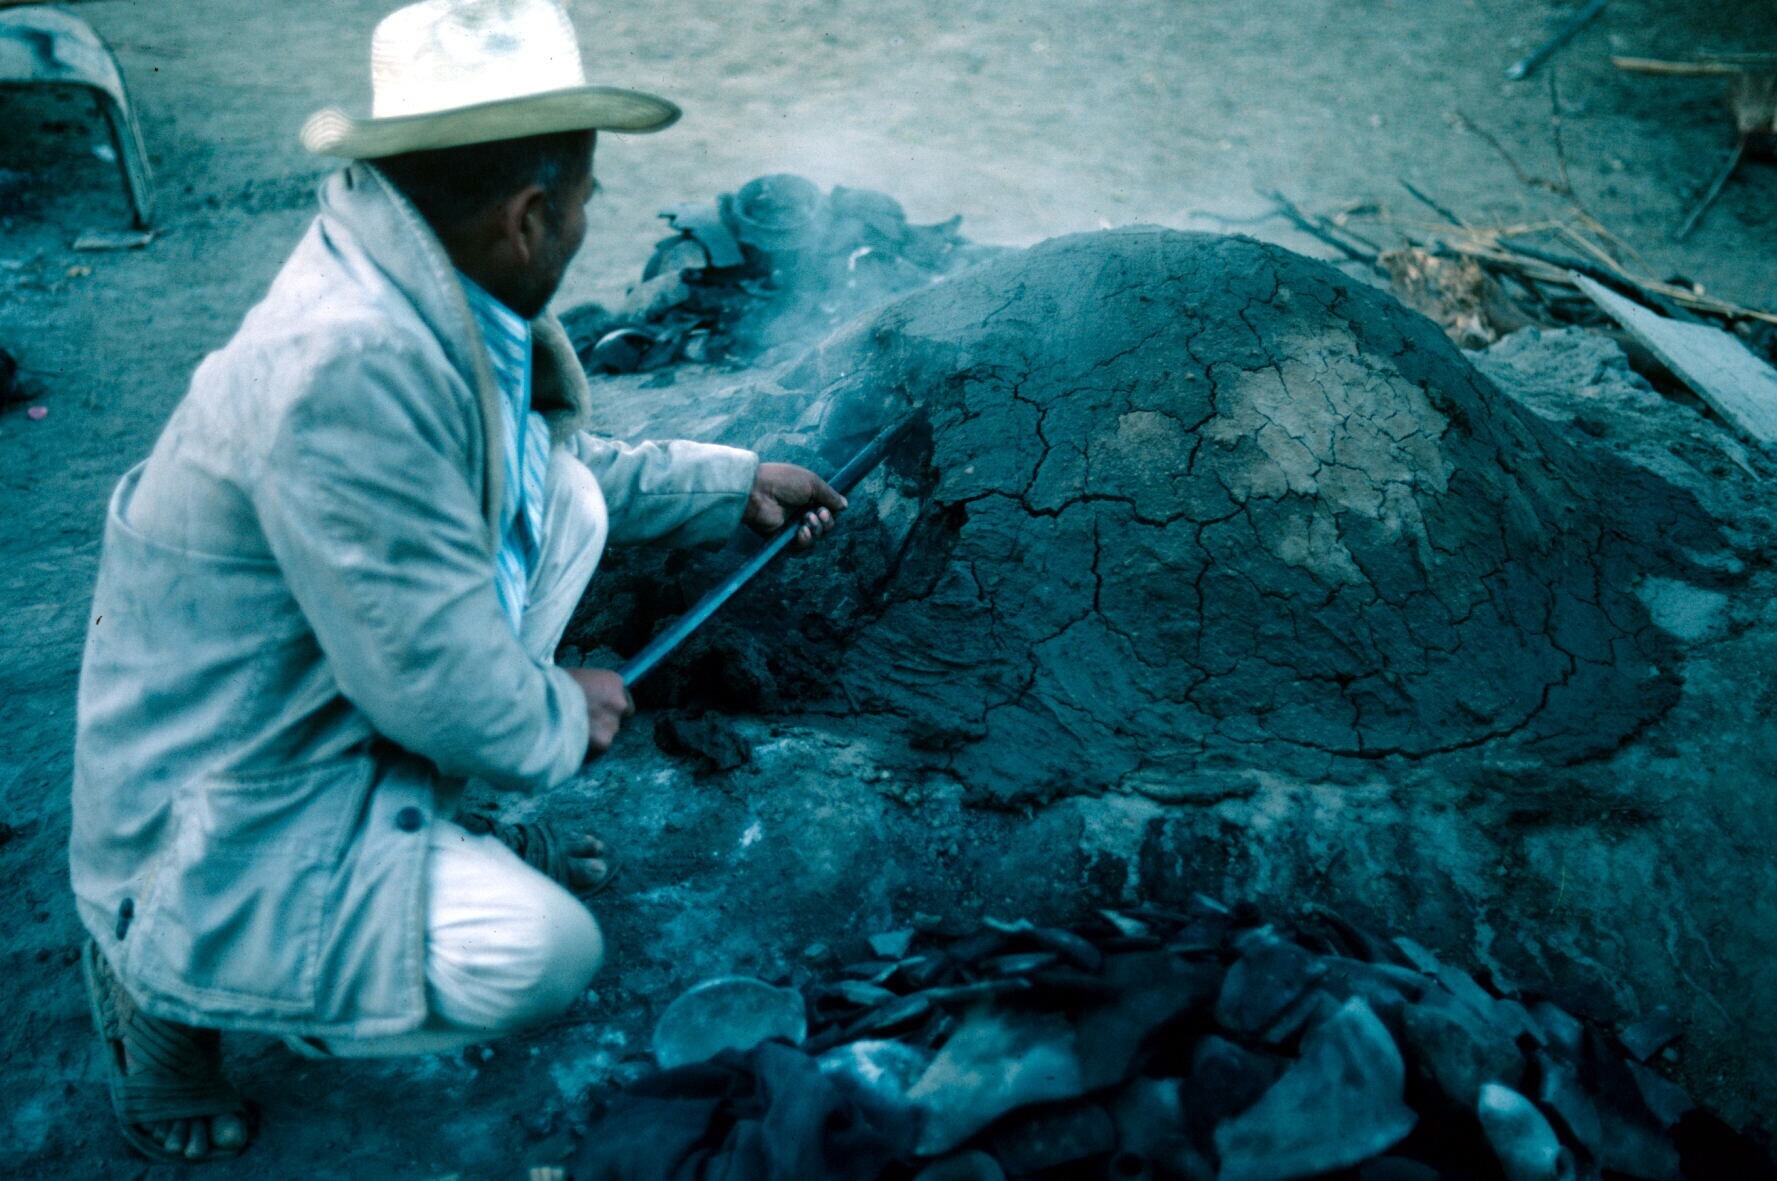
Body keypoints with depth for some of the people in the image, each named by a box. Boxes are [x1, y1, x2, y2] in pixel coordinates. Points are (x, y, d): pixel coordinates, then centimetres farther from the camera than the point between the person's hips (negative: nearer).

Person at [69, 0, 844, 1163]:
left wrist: (735, 483, 21)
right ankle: (165, 987, 2)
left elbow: (563, 460, 18)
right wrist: (568, 717, -7)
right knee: (544, 950, -25)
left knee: (559, 493, 1)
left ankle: (433, 840, 15)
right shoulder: (351, 365, -33)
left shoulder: (431, 297, -3)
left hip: (345, 731, 9)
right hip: (226, 858, -8)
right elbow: (446, 691, -27)